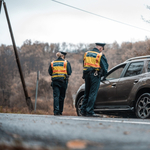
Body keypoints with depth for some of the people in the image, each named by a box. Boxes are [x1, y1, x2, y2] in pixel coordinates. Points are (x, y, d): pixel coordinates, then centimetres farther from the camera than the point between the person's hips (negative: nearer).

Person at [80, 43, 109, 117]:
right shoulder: (100, 55, -4)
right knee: (92, 94, -5)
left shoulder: (87, 53, 14)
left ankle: (83, 110, 13)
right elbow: (105, 67, -3)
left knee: (86, 93, 13)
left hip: (86, 75, 6)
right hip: (95, 75, -6)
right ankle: (89, 112, -6)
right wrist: (102, 74, 13)